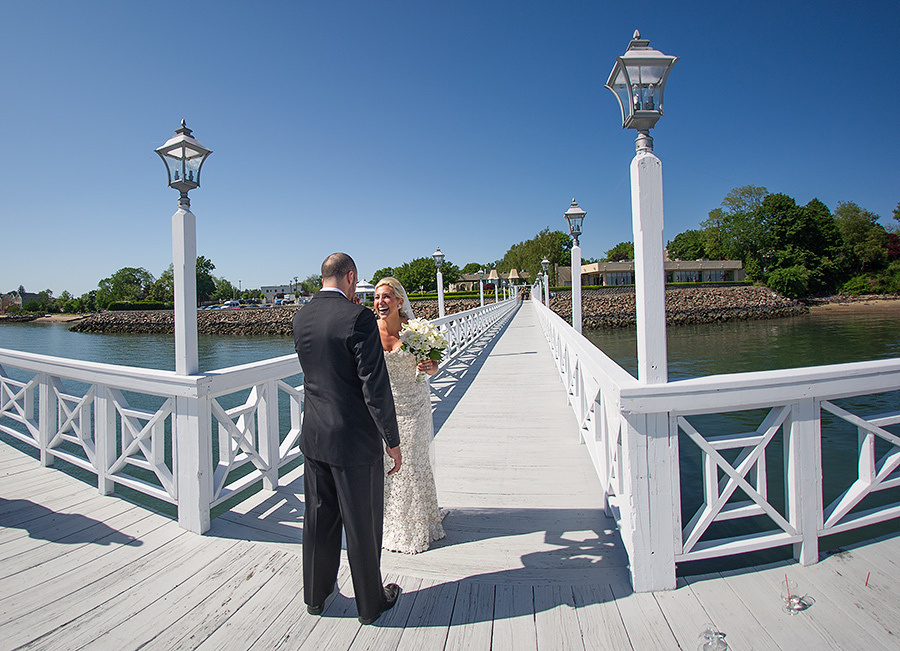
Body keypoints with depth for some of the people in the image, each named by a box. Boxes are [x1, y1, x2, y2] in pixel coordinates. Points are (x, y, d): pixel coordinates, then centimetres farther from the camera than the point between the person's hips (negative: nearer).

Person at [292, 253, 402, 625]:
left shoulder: (301, 318, 2)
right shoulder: (358, 318, -19)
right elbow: (376, 386, -20)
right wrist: (392, 441, -11)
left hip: (314, 437, 6)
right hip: (355, 440, -6)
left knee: (318, 519, 20)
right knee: (362, 524, 10)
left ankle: (315, 595, 38)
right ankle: (370, 604, 29)